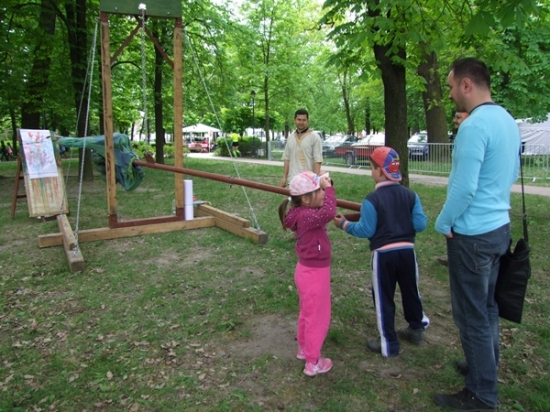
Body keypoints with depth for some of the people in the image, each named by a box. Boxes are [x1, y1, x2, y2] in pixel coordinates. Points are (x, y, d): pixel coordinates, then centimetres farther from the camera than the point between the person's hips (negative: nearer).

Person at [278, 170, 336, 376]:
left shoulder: (303, 213, -1)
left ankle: (303, 348, 46)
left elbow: (323, 212, 16)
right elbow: (328, 213, -46)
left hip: (309, 270, 10)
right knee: (317, 317, 7)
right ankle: (313, 363, 22)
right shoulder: (306, 216, -29)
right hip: (314, 273, -10)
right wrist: (329, 188, -35)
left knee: (307, 313, 26)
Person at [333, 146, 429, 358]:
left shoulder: (372, 199, -14)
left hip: (383, 254, -5)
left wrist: (345, 224, 0)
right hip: (407, 251, 5)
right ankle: (417, 329, 42)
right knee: (411, 291, 23)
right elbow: (420, 225, -1)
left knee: (384, 298, 8)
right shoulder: (411, 195, 0)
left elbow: (366, 230, -13)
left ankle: (389, 345, 17)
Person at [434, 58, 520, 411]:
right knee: (487, 306, 22)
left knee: (471, 314, 3)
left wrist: (443, 223, -10)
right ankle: (486, 367, 39)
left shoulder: (474, 125, -21)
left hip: (472, 234, -9)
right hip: (499, 227, 9)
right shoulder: (508, 121, 8)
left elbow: (463, 187, -23)